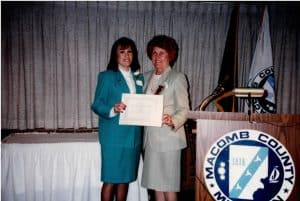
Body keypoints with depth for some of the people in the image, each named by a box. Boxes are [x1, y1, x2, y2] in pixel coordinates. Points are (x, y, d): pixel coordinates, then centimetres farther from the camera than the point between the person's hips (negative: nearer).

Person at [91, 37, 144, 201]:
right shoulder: (107, 76, -2)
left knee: (125, 179, 13)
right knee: (110, 179, 0)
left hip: (133, 136, 5)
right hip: (113, 136, -5)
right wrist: (113, 110, -25)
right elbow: (96, 105, -7)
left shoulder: (138, 78, 13)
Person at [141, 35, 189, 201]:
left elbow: (183, 109, -10)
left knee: (168, 185, 0)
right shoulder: (147, 77, 13)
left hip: (169, 136, -5)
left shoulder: (177, 78, -5)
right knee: (155, 182, 12)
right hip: (150, 136, 6)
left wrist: (172, 121, -28)